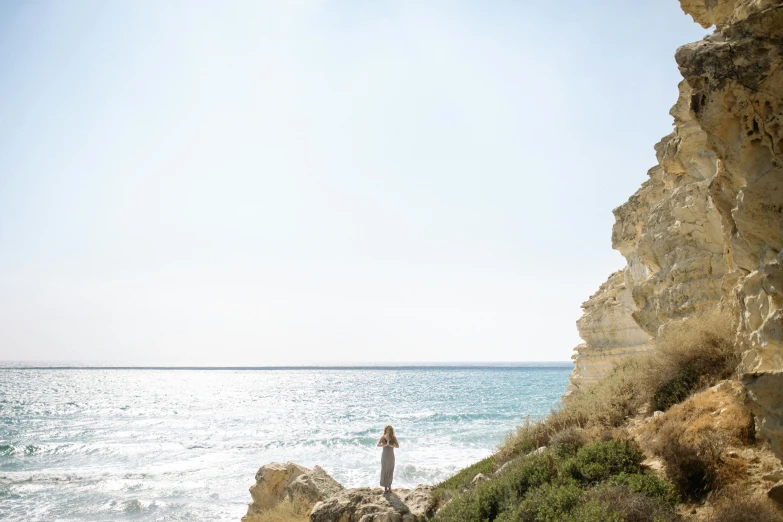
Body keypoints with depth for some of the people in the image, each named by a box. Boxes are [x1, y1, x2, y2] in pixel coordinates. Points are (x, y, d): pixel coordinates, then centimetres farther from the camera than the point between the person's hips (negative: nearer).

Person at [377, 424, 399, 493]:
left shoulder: (393, 438, -2)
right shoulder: (383, 437, -4)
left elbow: (397, 446, -12)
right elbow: (378, 445, -17)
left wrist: (390, 445, -27)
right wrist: (385, 444, -32)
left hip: (391, 457, 1)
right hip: (384, 457, -1)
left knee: (390, 472, 6)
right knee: (384, 471, 0)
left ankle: (389, 486, 19)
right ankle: (385, 487, 6)